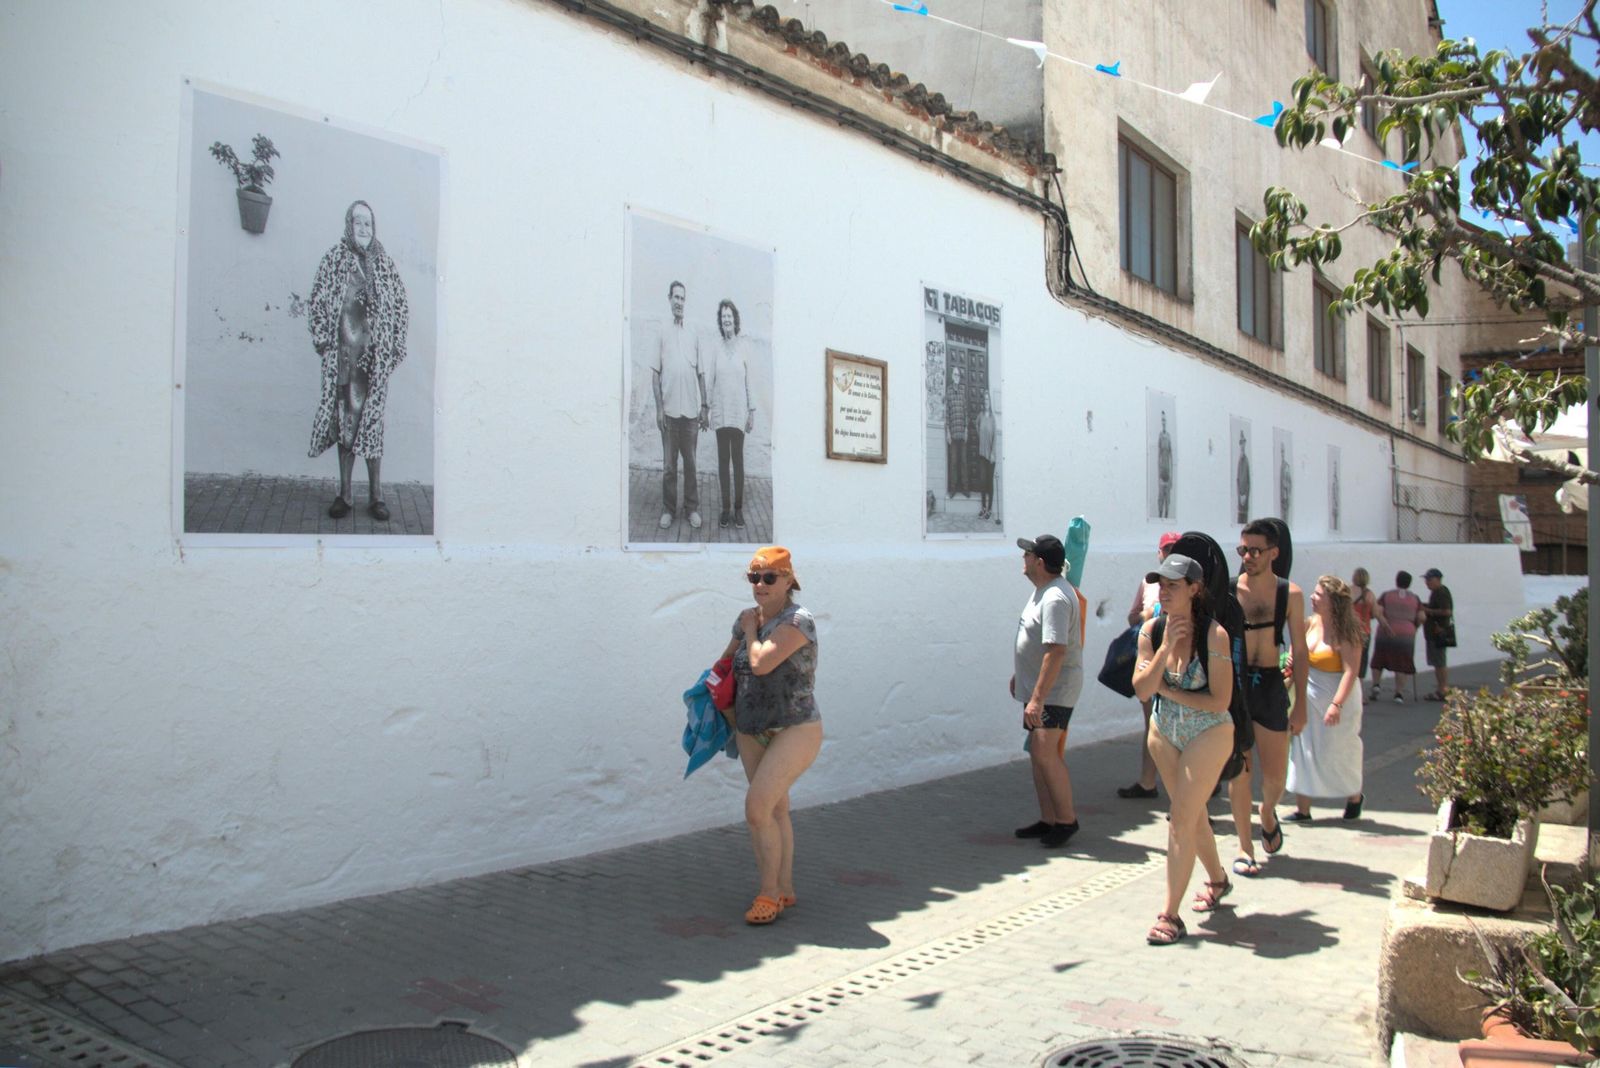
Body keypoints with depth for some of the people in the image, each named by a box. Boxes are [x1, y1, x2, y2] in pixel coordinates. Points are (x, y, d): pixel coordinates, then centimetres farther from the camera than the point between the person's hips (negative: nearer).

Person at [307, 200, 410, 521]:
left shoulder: (384, 264, 8)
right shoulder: (333, 259, 6)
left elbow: (401, 306, 11)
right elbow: (317, 301, 6)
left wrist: (393, 346, 5)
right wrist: (322, 339, -1)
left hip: (375, 354, 0)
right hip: (343, 353, 0)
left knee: (372, 419, 0)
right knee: (345, 417, 2)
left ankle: (375, 494, 4)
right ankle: (344, 492, 8)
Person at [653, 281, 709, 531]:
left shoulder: (693, 336, 10)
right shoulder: (662, 333, 2)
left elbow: (701, 374, 12)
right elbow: (655, 374, 0)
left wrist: (705, 406, 6)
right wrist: (659, 408, -7)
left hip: (691, 410, 2)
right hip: (670, 410, -2)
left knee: (690, 462, 6)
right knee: (669, 465, 3)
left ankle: (692, 508, 14)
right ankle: (668, 509, 12)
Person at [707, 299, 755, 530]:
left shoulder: (743, 348, 1)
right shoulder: (716, 350, 6)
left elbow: (749, 381, 3)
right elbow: (710, 382, 7)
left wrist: (752, 411, 2)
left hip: (738, 412, -2)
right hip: (720, 412, 2)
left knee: (738, 459, 0)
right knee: (723, 460, 4)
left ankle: (738, 508, 7)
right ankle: (725, 508, 10)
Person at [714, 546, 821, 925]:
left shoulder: (797, 621, -17)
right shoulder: (748, 619, 5)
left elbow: (761, 663, -27)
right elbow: (727, 660, 22)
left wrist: (751, 629, -10)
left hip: (795, 731, -7)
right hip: (752, 732, 7)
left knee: (757, 808, -16)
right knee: (776, 810, 15)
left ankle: (769, 893, 1)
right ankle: (785, 890, 28)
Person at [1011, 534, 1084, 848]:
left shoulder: (1056, 597, -22)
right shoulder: (1042, 590, 12)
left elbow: (1056, 651, -28)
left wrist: (1037, 699, -30)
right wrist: (1018, 675, 29)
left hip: (1055, 690, -10)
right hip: (1037, 687, 11)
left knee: (1045, 753, -14)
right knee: (1038, 754, 11)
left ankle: (1067, 819, 0)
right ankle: (1048, 820, 19)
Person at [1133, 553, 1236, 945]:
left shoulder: (1213, 633, -21)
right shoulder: (1151, 630, -8)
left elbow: (1220, 700, -22)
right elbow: (1142, 690, -15)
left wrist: (1166, 689, -16)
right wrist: (1166, 647, -25)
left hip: (1208, 733, -5)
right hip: (1164, 732, 5)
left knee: (1182, 820, -8)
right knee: (1192, 814, 20)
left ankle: (1170, 914, -1)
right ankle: (1217, 879, 45)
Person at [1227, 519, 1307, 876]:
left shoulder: (1290, 594, 0)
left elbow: (1299, 650, 3)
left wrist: (1300, 703, 0)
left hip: (1271, 686, 1)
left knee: (1276, 775, 7)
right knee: (1238, 770, 3)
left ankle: (1268, 813, 40)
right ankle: (1245, 847, 15)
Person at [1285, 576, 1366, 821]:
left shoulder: (1345, 633, -17)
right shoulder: (1311, 623, 1)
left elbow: (1350, 672, -22)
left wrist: (1337, 704, -27)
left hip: (1339, 695, -6)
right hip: (1309, 695, 6)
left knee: (1338, 751, 9)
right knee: (1303, 750, 3)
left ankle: (1354, 797, 37)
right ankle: (1302, 808, 10)